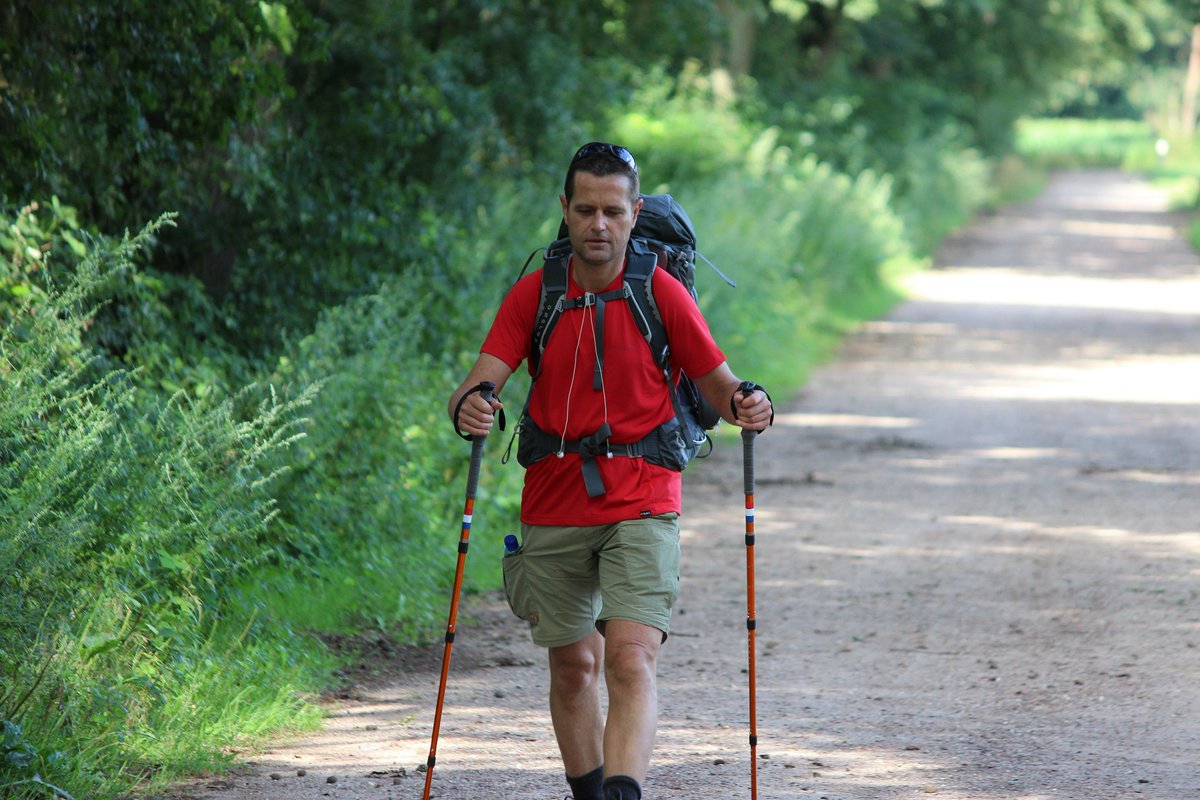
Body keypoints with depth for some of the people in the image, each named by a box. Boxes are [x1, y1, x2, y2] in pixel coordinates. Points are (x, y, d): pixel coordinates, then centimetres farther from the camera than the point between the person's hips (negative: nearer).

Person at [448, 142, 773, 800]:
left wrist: (746, 404, -21)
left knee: (632, 658, -18)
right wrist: (468, 407, -31)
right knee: (572, 665, 11)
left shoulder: (661, 293, -3)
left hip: (642, 504, -3)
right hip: (554, 505, 3)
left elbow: (716, 383, 2)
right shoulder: (533, 295, 1)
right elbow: (482, 381, -7)